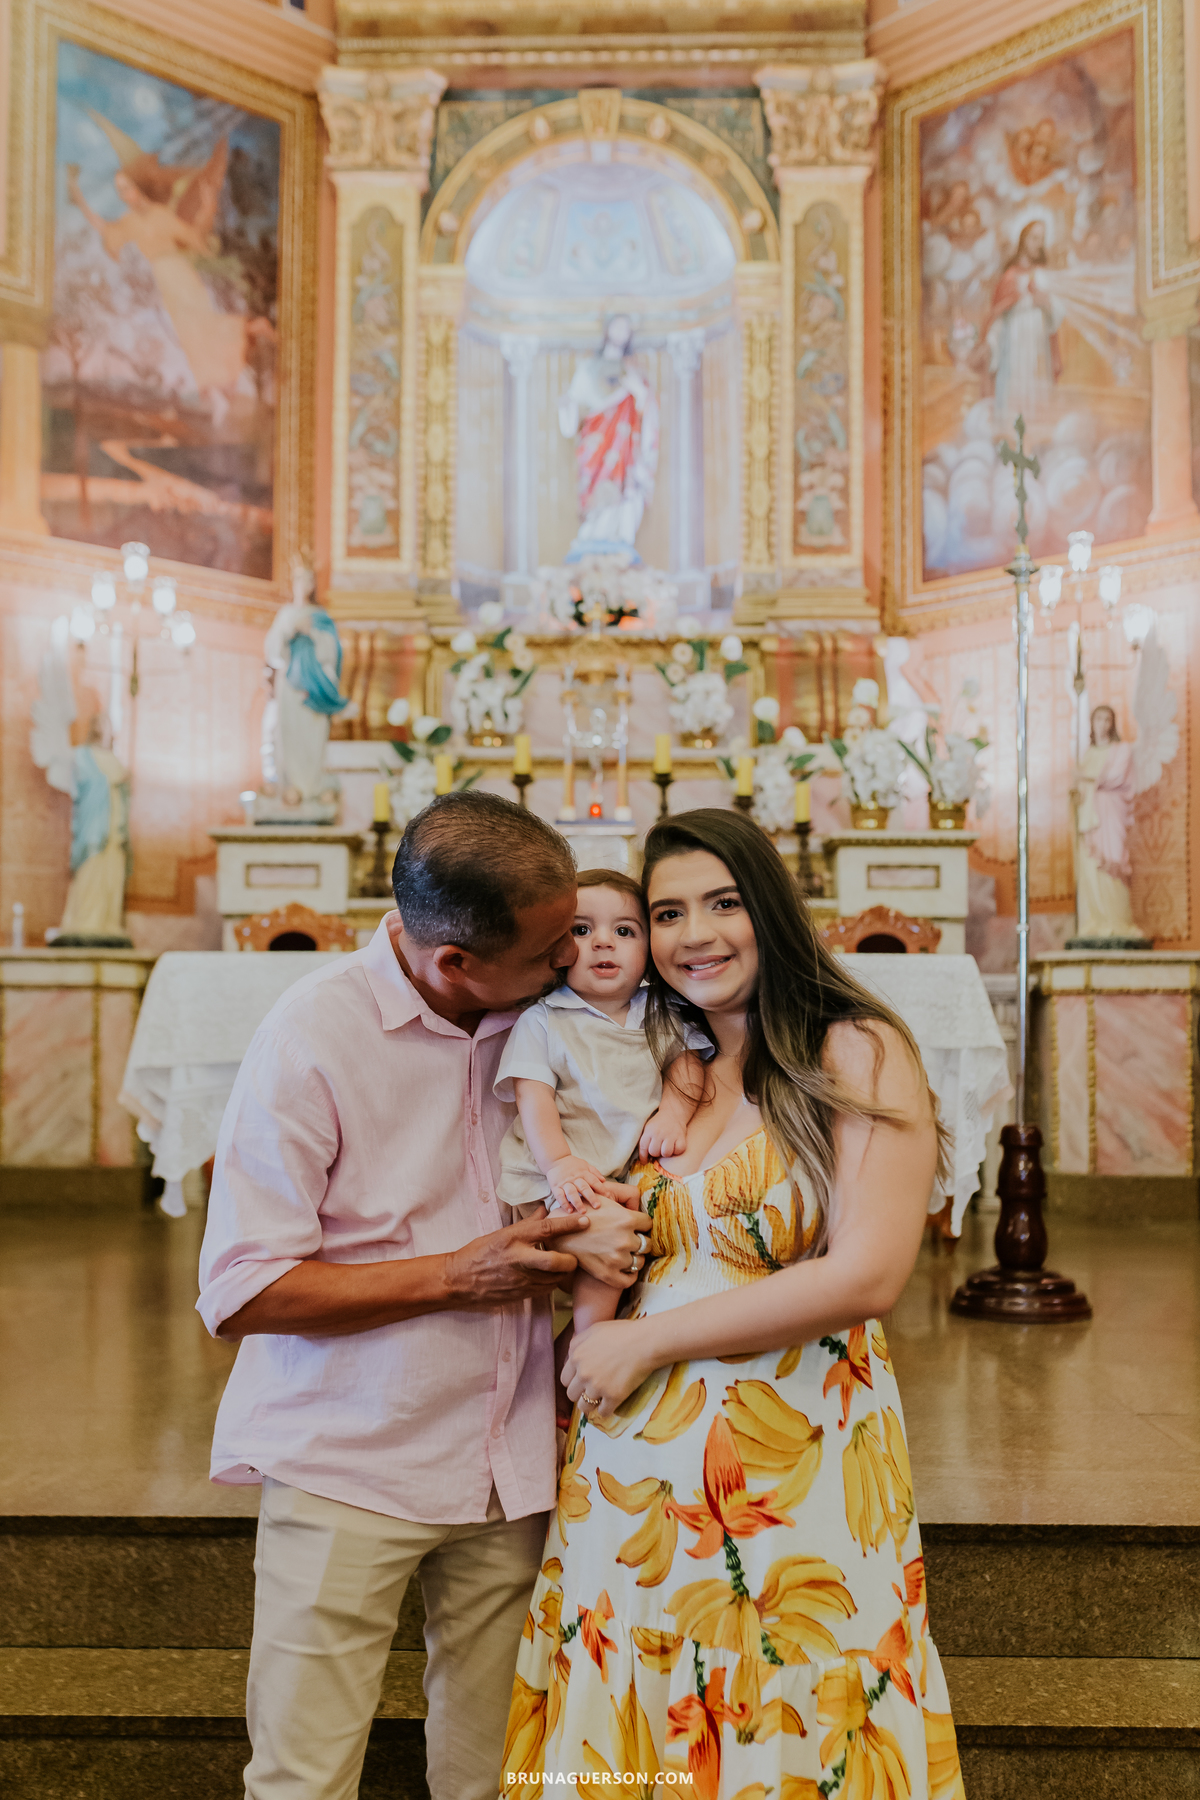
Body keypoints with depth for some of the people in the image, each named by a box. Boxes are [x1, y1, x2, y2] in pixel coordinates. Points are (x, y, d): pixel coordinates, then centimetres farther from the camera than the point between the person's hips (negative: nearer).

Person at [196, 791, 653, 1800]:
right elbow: (240, 1293, -14)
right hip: (346, 1473, -4)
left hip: (508, 1475, 4)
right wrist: (458, 1275, -17)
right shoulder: (315, 1035, -14)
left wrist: (592, 1228, -4)